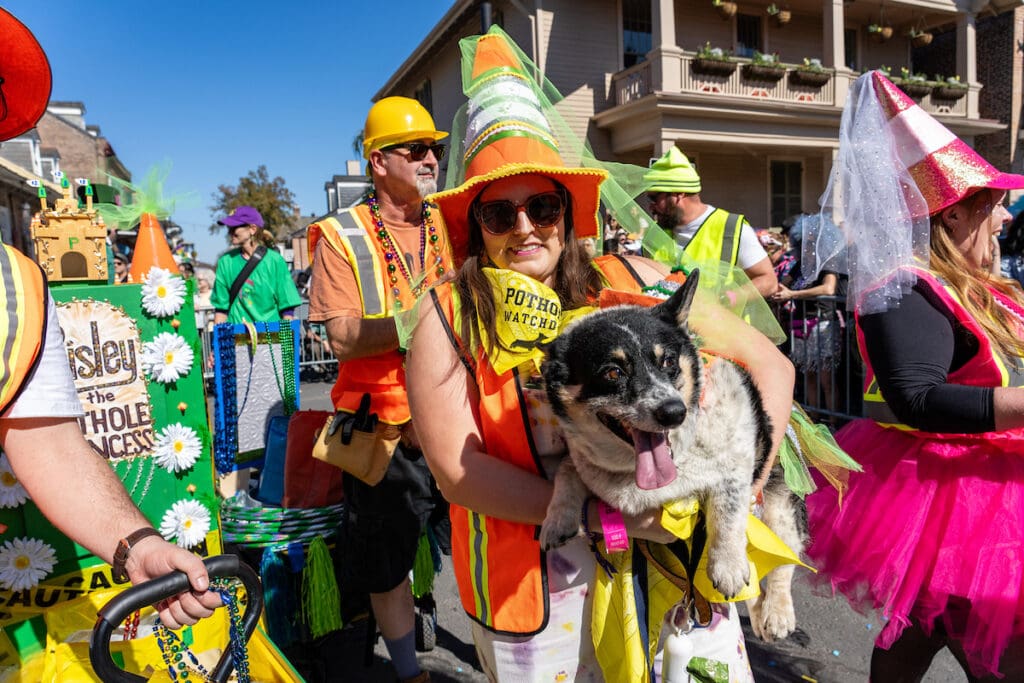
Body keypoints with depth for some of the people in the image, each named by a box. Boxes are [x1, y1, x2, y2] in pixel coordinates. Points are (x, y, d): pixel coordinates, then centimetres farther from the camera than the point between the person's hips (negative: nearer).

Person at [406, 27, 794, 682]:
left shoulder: (630, 283, -5)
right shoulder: (446, 319, -7)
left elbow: (771, 367, -1)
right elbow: (456, 471, -13)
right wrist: (598, 509, -20)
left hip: (670, 550, 2)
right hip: (528, 577, -1)